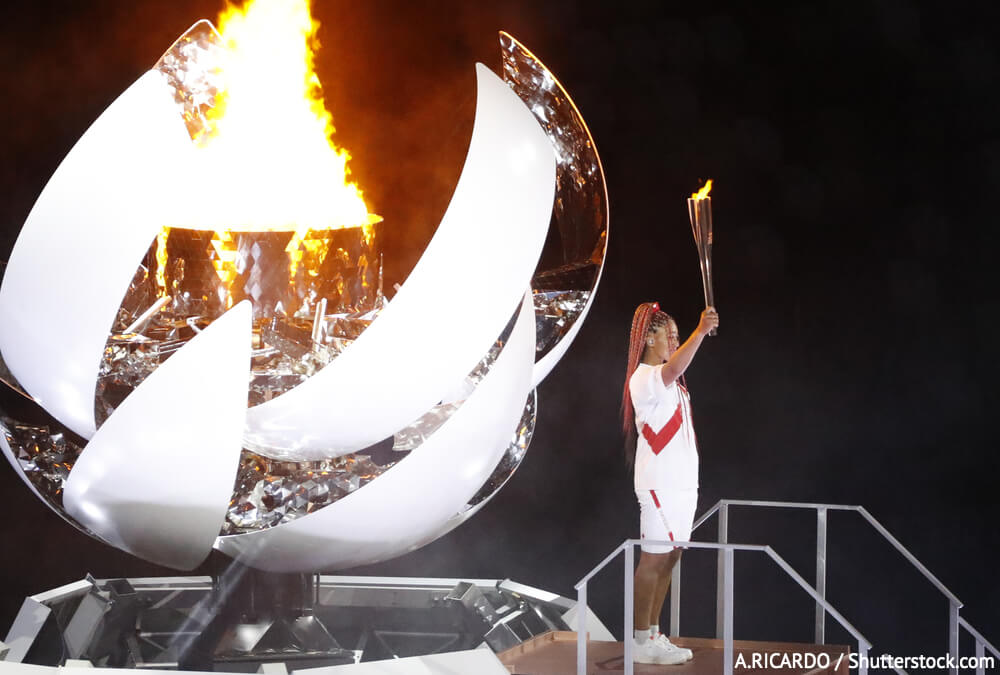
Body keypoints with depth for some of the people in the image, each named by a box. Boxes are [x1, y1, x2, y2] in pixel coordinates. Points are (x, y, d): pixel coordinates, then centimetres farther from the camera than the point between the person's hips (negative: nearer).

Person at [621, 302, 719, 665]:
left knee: (669, 558, 11)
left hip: (682, 481, 9)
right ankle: (641, 643, -1)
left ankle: (653, 634, 17)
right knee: (654, 559, -6)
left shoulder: (671, 384, 19)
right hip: (660, 483, -9)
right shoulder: (644, 378, -12)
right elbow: (673, 368, -35)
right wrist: (701, 330, -46)